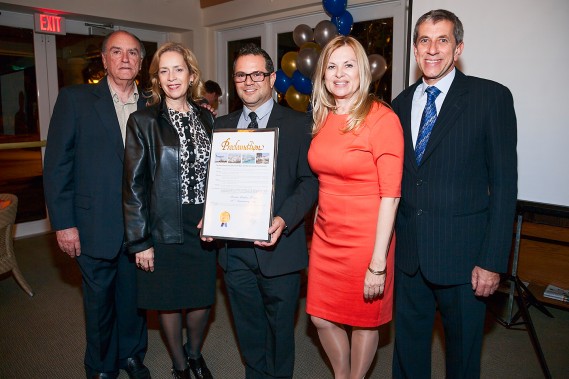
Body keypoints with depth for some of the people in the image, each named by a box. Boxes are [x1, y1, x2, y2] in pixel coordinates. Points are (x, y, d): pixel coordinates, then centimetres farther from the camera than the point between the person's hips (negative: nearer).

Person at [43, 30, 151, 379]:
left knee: (134, 296, 16)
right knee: (99, 301, 13)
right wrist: (63, 223, -8)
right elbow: (57, 164, -4)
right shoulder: (75, 99, -2)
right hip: (95, 226, -2)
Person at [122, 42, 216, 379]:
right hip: (164, 228, -3)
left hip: (204, 225, 3)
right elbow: (134, 184, -6)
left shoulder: (207, 118, 6)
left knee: (203, 299, 13)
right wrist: (140, 240, -9)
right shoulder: (143, 121, -5)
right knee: (169, 301, 12)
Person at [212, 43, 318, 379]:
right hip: (234, 248, 4)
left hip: (278, 247, -3)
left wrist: (284, 220, -23)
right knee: (249, 331, 20)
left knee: (280, 329, 14)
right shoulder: (222, 125, 10)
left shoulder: (298, 124, -3)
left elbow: (309, 181, -9)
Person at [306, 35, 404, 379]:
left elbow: (390, 195, -16)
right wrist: (316, 227, 9)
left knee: (364, 319, 14)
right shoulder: (323, 119, 6)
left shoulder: (382, 119, -14)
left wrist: (378, 263, -17)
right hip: (325, 237, 6)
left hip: (365, 239, -6)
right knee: (322, 318, 17)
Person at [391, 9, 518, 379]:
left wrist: (493, 260, -13)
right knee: (408, 342, 19)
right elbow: (398, 179, 9)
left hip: (463, 254, -4)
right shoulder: (402, 102, 8)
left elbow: (504, 183, -9)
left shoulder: (492, 97, -6)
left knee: (463, 349, 15)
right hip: (408, 253, 4)